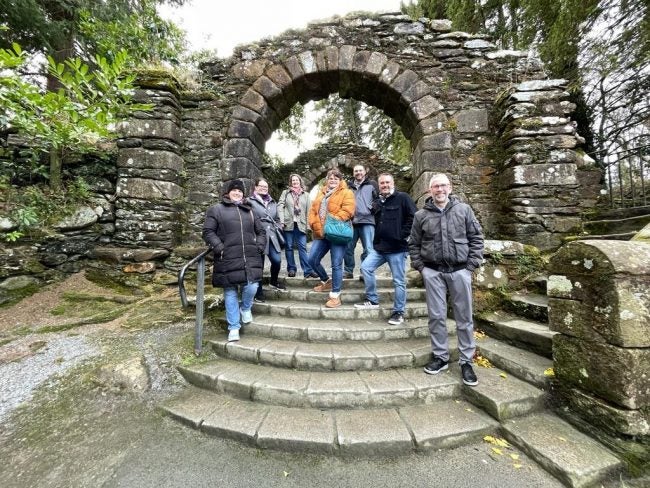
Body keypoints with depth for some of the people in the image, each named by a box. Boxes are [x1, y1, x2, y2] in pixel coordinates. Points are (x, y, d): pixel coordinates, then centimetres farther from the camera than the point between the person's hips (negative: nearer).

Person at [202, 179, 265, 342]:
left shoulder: (249, 210, 20)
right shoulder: (216, 209, 7)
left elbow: (261, 231, 23)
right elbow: (208, 231, 1)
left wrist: (259, 247, 7)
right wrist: (219, 248, -11)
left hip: (250, 257, 3)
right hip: (228, 259, -3)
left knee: (251, 287, -7)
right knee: (230, 292, 4)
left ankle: (245, 308, 28)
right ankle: (234, 328, 17)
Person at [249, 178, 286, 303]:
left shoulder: (273, 202, 18)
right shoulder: (250, 201, -1)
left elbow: (277, 219, 25)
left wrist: (278, 229, 11)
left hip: (272, 236, 5)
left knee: (277, 260, -3)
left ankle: (273, 281, 28)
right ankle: (259, 292, 17)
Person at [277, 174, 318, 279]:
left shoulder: (306, 195, 12)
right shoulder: (285, 193, 11)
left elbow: (308, 210, 7)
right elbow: (280, 206, 2)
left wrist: (308, 224, -2)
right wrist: (282, 221, -9)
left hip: (301, 224, 0)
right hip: (288, 223, 0)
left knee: (303, 247, -4)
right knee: (289, 247, 5)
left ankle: (308, 270, -3)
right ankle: (291, 269, 16)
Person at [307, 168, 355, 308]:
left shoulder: (346, 193, 2)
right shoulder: (321, 193, 21)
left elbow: (347, 211, -13)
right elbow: (313, 210, 14)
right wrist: (315, 225, -3)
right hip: (321, 234, 7)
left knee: (336, 265, -4)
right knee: (312, 260, 7)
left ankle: (335, 296, 6)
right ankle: (326, 281, 31)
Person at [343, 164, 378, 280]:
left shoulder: (371, 184, 10)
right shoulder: (349, 186, 18)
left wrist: (373, 209, -7)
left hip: (367, 221, -3)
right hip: (351, 221, 4)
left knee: (368, 249, -5)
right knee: (348, 248, 6)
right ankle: (348, 271, 18)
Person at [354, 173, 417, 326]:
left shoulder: (402, 198, -5)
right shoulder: (377, 202, 15)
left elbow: (414, 216, -12)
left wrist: (403, 234, -13)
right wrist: (377, 238, 13)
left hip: (397, 248, -6)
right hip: (379, 246, 7)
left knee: (399, 281, 2)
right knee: (366, 267, -1)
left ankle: (398, 312, 16)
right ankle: (372, 300, 15)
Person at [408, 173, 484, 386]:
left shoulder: (464, 210, 4)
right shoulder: (421, 215, 4)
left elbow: (476, 238, 5)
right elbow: (414, 244, 8)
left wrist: (472, 264, -3)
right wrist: (420, 266, 0)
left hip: (460, 270, 0)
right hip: (433, 272, 1)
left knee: (464, 317, 7)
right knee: (436, 316, 7)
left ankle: (466, 361, 21)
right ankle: (440, 357, 23)